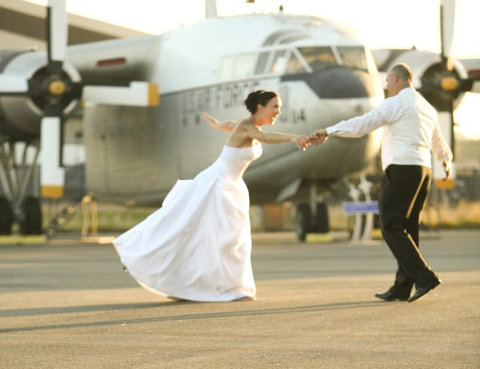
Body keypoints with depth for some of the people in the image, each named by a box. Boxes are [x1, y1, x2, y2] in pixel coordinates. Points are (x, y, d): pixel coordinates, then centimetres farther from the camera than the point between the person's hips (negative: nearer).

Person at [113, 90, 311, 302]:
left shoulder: (253, 126, 3)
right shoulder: (246, 127, -24)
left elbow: (229, 124, 25)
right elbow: (266, 137, -47)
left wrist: (216, 124, 47)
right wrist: (293, 137, -64)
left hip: (231, 188, 9)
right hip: (216, 184, -9)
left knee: (235, 238, 7)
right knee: (184, 229, -3)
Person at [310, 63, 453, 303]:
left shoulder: (396, 103, -7)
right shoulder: (427, 107, 20)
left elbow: (362, 124, -15)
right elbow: (438, 142, 36)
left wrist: (328, 132, -14)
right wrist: (446, 162, 53)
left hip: (401, 169, -9)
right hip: (423, 169, 9)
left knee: (391, 228, -7)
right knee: (406, 228, 9)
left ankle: (425, 278, -15)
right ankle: (402, 288, 7)